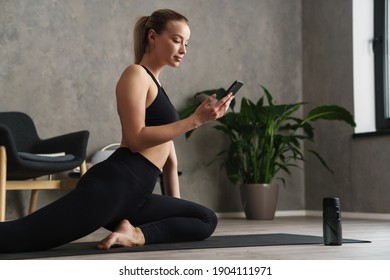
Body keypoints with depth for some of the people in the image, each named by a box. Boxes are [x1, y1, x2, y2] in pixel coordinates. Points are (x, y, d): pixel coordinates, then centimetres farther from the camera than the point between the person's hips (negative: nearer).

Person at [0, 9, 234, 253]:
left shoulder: (156, 85, 28)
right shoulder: (135, 74, 0)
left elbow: (169, 158, 29)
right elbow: (137, 139, -14)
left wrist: (176, 214, 29)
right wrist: (195, 120, -15)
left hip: (135, 196, 10)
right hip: (113, 185, -10)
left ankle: (136, 234, -12)